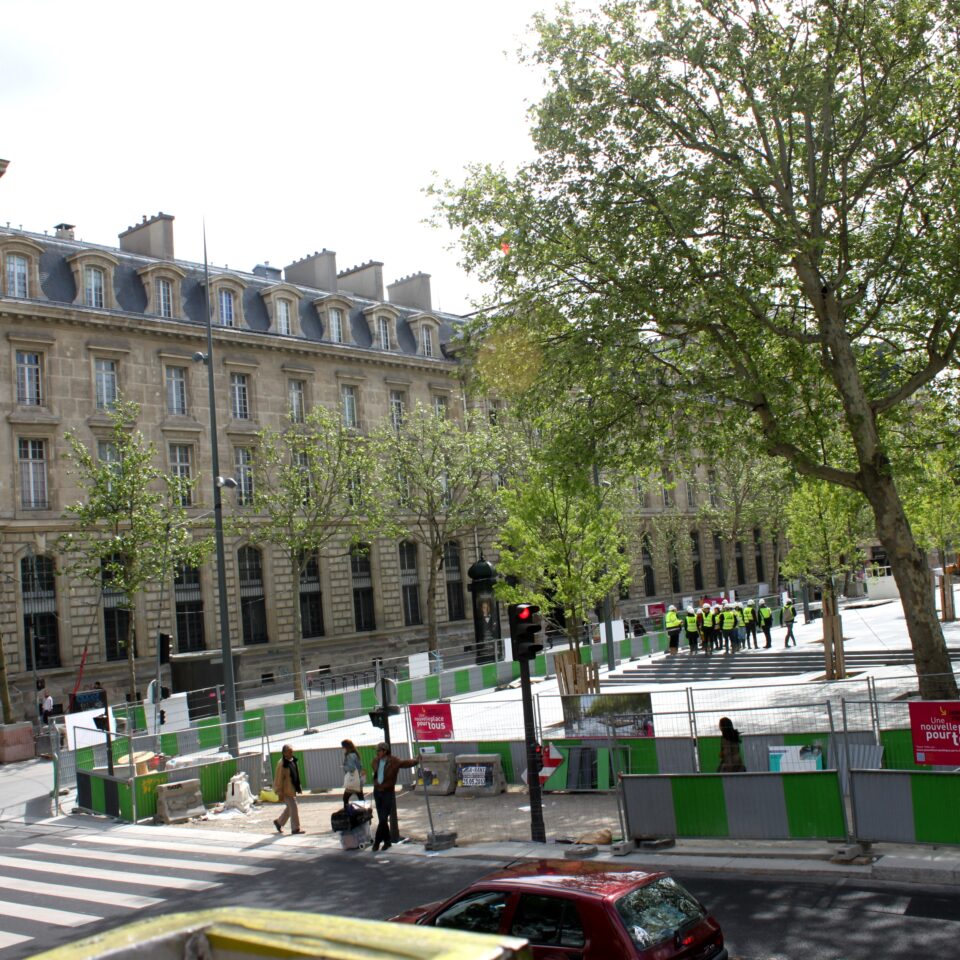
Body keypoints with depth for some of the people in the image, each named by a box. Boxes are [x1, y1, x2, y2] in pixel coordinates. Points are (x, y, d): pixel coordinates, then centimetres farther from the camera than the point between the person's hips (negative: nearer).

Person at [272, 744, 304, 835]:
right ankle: (295, 828, 3)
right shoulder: (282, 764, -19)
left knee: (290, 808, 17)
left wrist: (298, 787, 19)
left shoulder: (293, 761, 8)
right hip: (286, 790, -9)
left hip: (292, 789, 9)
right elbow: (279, 779, -18)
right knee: (293, 807, -6)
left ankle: (279, 822, 34)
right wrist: (280, 792, -19)